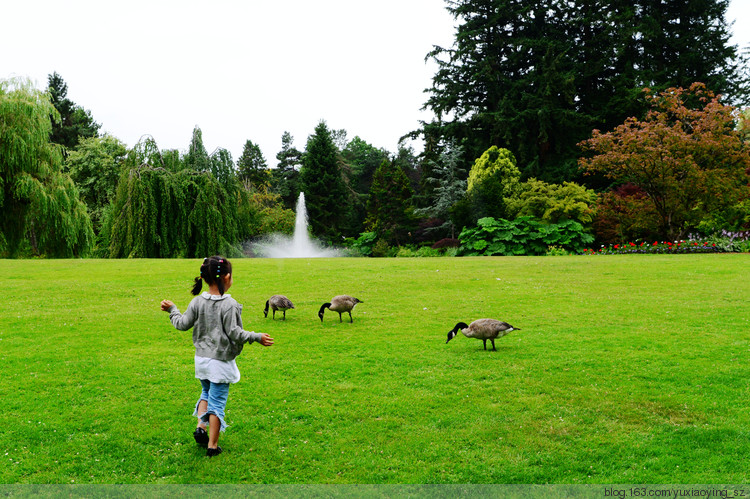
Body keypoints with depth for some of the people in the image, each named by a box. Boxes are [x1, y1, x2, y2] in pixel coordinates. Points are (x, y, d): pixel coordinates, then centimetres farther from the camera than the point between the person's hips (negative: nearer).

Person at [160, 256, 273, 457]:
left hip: (201, 358, 5)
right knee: (217, 401, 5)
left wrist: (172, 310, 22)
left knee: (206, 393, 27)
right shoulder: (229, 304, -17)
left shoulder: (197, 302, -2)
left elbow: (182, 324, 5)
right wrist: (256, 337, -10)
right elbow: (234, 333, -17)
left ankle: (200, 427, 9)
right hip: (221, 361, -5)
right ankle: (212, 445, 11)